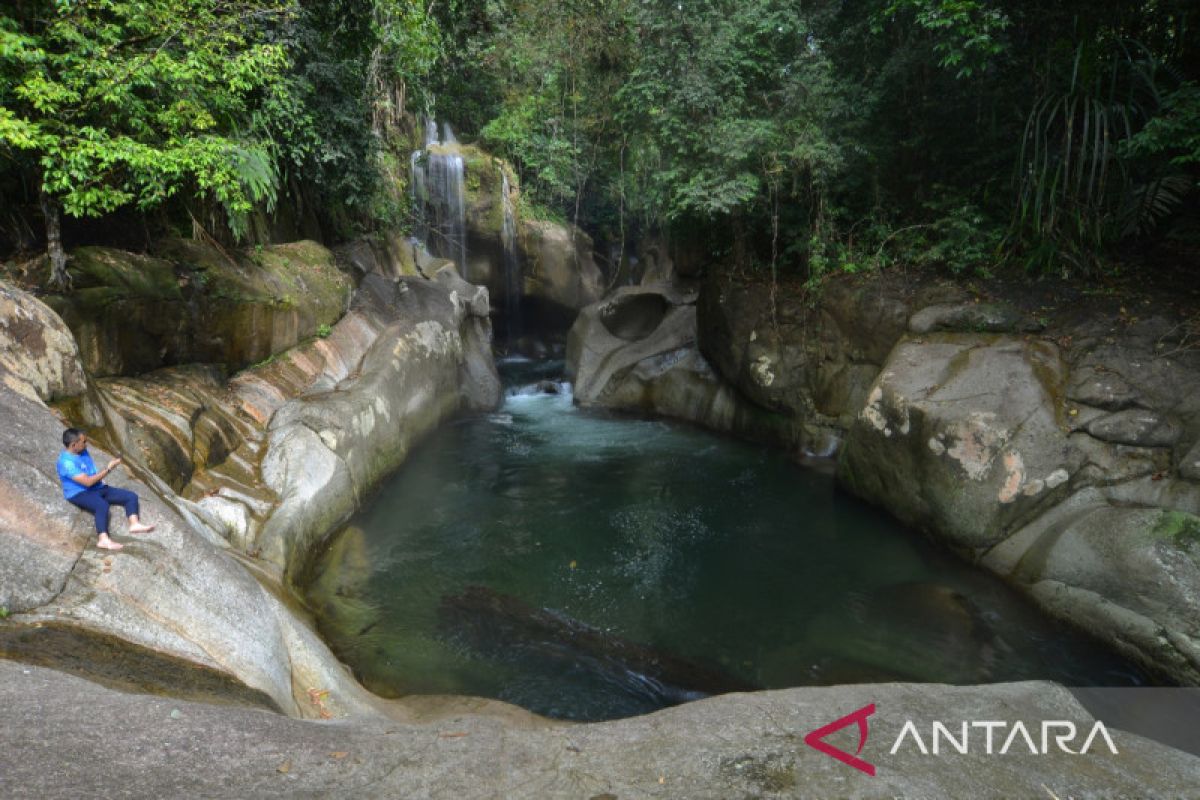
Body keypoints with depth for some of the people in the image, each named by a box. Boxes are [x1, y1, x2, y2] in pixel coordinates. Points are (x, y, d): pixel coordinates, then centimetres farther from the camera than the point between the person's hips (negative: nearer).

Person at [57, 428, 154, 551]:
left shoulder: (83, 452, 10)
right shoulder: (66, 461, -18)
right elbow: (87, 481, -21)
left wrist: (110, 466, 3)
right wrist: (108, 469, -16)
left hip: (97, 488, 9)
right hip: (79, 494, -9)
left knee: (131, 496, -5)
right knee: (102, 505, -39)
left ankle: (134, 524, -22)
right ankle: (103, 539, -45)